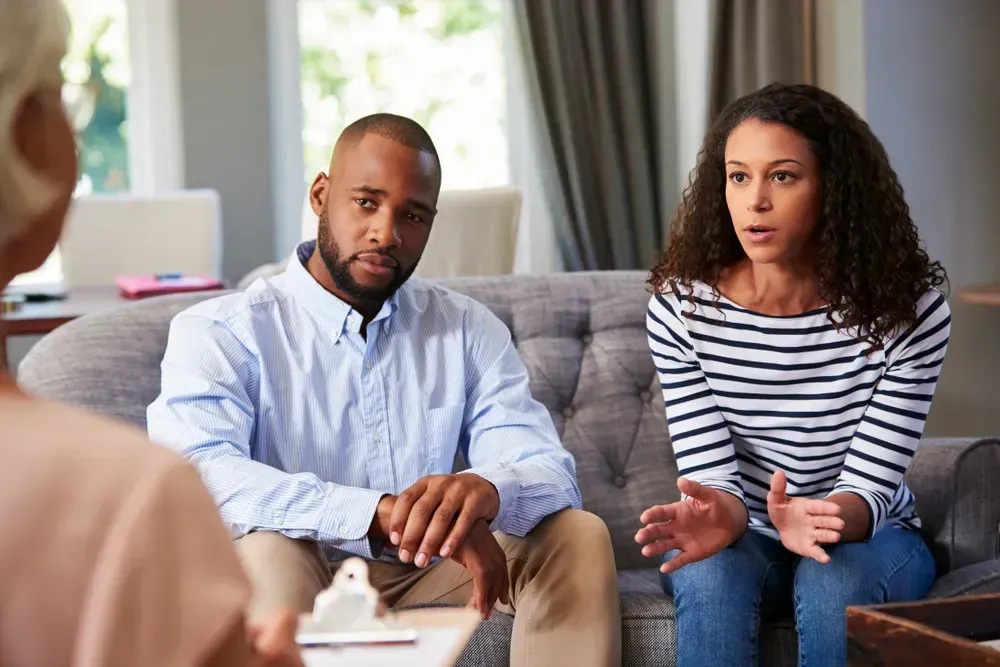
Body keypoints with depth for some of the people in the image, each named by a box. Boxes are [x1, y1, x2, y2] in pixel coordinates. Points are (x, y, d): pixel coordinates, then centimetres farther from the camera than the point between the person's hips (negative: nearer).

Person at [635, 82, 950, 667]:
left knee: (835, 579, -34)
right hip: (745, 538, 1)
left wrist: (819, 519, -40)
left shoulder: (908, 309, -15)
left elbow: (869, 485, -16)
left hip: (865, 537, 0)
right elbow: (711, 474, -12)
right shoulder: (681, 307, -12)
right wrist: (721, 514, -37)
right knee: (710, 570, -33)